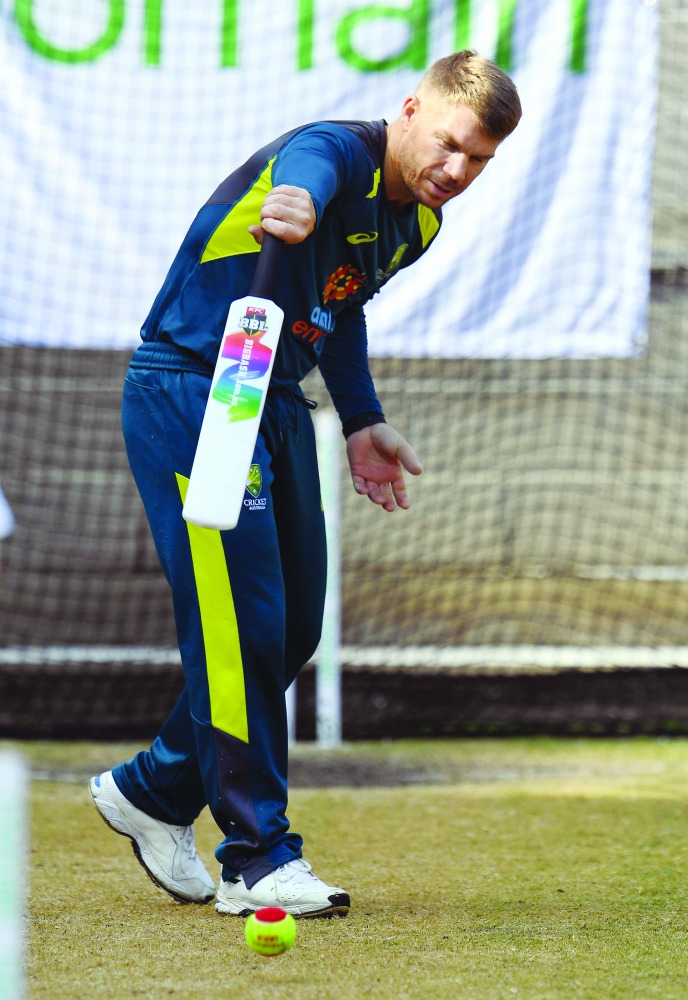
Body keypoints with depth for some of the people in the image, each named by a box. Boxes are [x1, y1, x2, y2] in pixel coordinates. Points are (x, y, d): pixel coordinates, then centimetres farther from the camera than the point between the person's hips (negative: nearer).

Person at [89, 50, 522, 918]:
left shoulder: (418, 224, 6)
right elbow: (306, 172, -48)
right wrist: (296, 208, -72)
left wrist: (361, 422, 16)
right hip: (187, 396, -9)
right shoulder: (334, 154, -21)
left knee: (292, 632, 12)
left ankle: (153, 790, 29)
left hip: (279, 407, 9)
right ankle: (258, 860, -5)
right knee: (241, 626, -12)